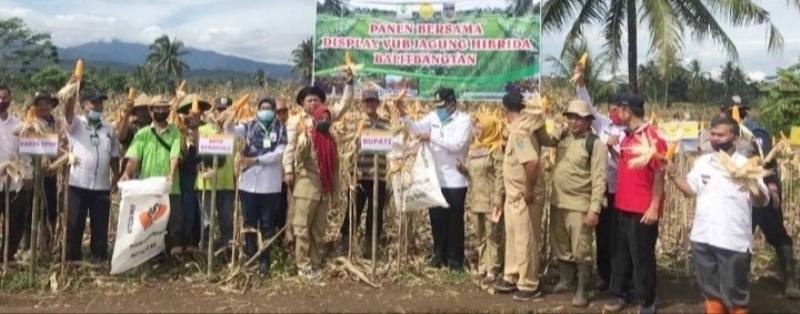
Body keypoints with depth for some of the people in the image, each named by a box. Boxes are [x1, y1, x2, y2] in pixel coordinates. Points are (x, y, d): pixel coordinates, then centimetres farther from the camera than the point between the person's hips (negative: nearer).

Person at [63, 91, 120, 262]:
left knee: (100, 225, 8)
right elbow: (68, 110, -20)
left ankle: (99, 258, 18)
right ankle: (72, 259, 14)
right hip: (78, 184, -3)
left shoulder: (108, 128, 13)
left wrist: (117, 178, 9)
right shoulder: (76, 124, 2)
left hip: (102, 185, 3)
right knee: (75, 224, 4)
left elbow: (114, 156, 14)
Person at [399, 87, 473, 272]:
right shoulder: (434, 117, 7)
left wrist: (432, 137, -21)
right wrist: (403, 115, -16)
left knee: (454, 220, 6)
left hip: (455, 180, -5)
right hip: (435, 178, 5)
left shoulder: (464, 120, -9)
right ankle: (439, 254, 28)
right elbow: (416, 128, -2)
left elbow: (456, 144, -21)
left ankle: (455, 258, 18)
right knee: (437, 218, 13)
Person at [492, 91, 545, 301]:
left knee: (525, 242, 2)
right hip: (514, 195, 10)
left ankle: (529, 285, 14)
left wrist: (529, 190, -24)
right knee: (513, 238, 19)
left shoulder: (519, 131, -22)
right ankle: (512, 278, 32)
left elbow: (532, 161, -33)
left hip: (523, 197, -10)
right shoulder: (520, 127, 8)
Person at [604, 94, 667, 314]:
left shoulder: (652, 138, -14)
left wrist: (654, 207, -18)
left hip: (643, 210, -8)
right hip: (623, 207, 8)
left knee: (642, 258, 2)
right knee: (621, 254, 16)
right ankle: (618, 295, 28)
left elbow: (659, 174, -16)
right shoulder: (627, 137, 11)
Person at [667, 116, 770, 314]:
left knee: (734, 295, 8)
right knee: (710, 291, 17)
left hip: (733, 242, -4)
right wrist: (673, 174, -2)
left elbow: (762, 202, -11)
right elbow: (690, 189, 12)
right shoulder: (703, 162, 6)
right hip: (702, 238, 5)